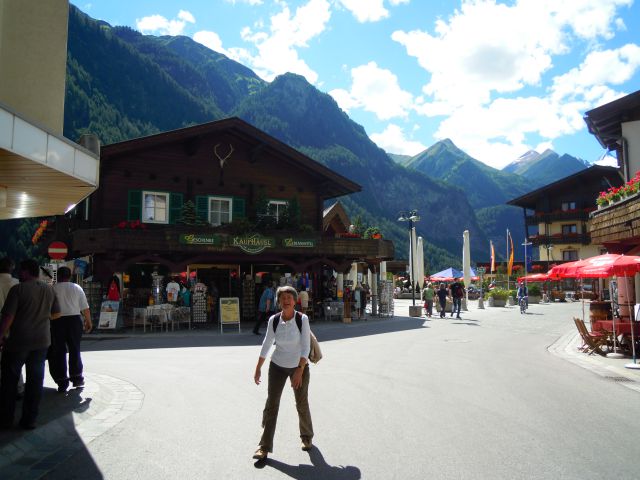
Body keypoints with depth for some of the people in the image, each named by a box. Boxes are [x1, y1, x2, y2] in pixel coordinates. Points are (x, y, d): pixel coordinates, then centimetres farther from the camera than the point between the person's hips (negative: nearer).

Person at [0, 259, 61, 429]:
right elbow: (56, 314, 12)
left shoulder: (18, 289, -12)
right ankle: (29, 420, 13)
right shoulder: (49, 289, 4)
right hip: (42, 341, 4)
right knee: (35, 380, 9)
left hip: (19, 341, -4)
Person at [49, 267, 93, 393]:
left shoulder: (52, 289, -2)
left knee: (58, 352, 7)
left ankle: (62, 382, 8)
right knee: (75, 350, 15)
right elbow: (85, 308, 3)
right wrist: (88, 322, 13)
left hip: (57, 321, -2)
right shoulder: (77, 288, 3)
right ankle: (77, 377, 21)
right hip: (74, 320, 2)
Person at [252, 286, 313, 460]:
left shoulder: (302, 319, -16)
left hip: (300, 366, -2)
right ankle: (264, 447, 11)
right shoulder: (273, 320, -9)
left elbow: (306, 347, -17)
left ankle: (307, 438, 34)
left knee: (302, 404, 9)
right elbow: (266, 344, 2)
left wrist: (300, 370, -24)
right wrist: (258, 368, 4)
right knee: (271, 404, 1)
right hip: (277, 366, 2)